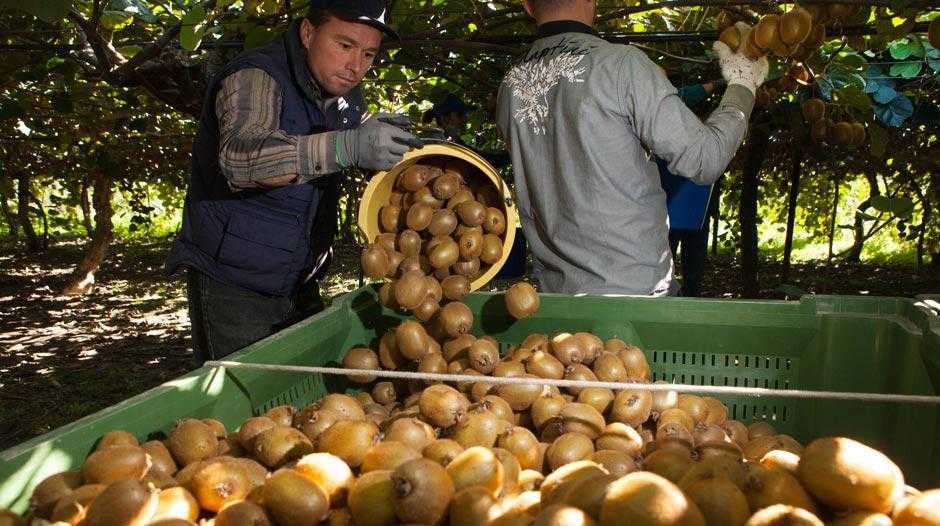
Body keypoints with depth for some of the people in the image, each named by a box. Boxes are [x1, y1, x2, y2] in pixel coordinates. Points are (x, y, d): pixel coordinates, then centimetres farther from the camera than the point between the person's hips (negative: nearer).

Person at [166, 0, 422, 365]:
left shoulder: (347, 99, 4)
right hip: (231, 288, -7)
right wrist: (348, 147, -53)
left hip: (299, 284, 7)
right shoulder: (256, 78, -20)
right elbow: (240, 156, -40)